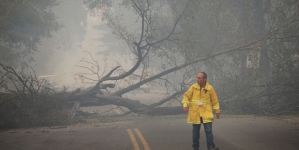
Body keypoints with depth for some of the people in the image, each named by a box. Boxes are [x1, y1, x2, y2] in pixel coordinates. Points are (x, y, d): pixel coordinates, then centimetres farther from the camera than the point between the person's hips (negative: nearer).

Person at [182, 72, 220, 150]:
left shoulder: (210, 88, -2)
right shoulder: (193, 87, -1)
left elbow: (215, 100, 6)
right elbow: (186, 96, 3)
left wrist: (217, 111, 9)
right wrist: (185, 105, -13)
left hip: (206, 114, -1)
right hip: (195, 114, 1)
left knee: (208, 130, -9)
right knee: (195, 132, 8)